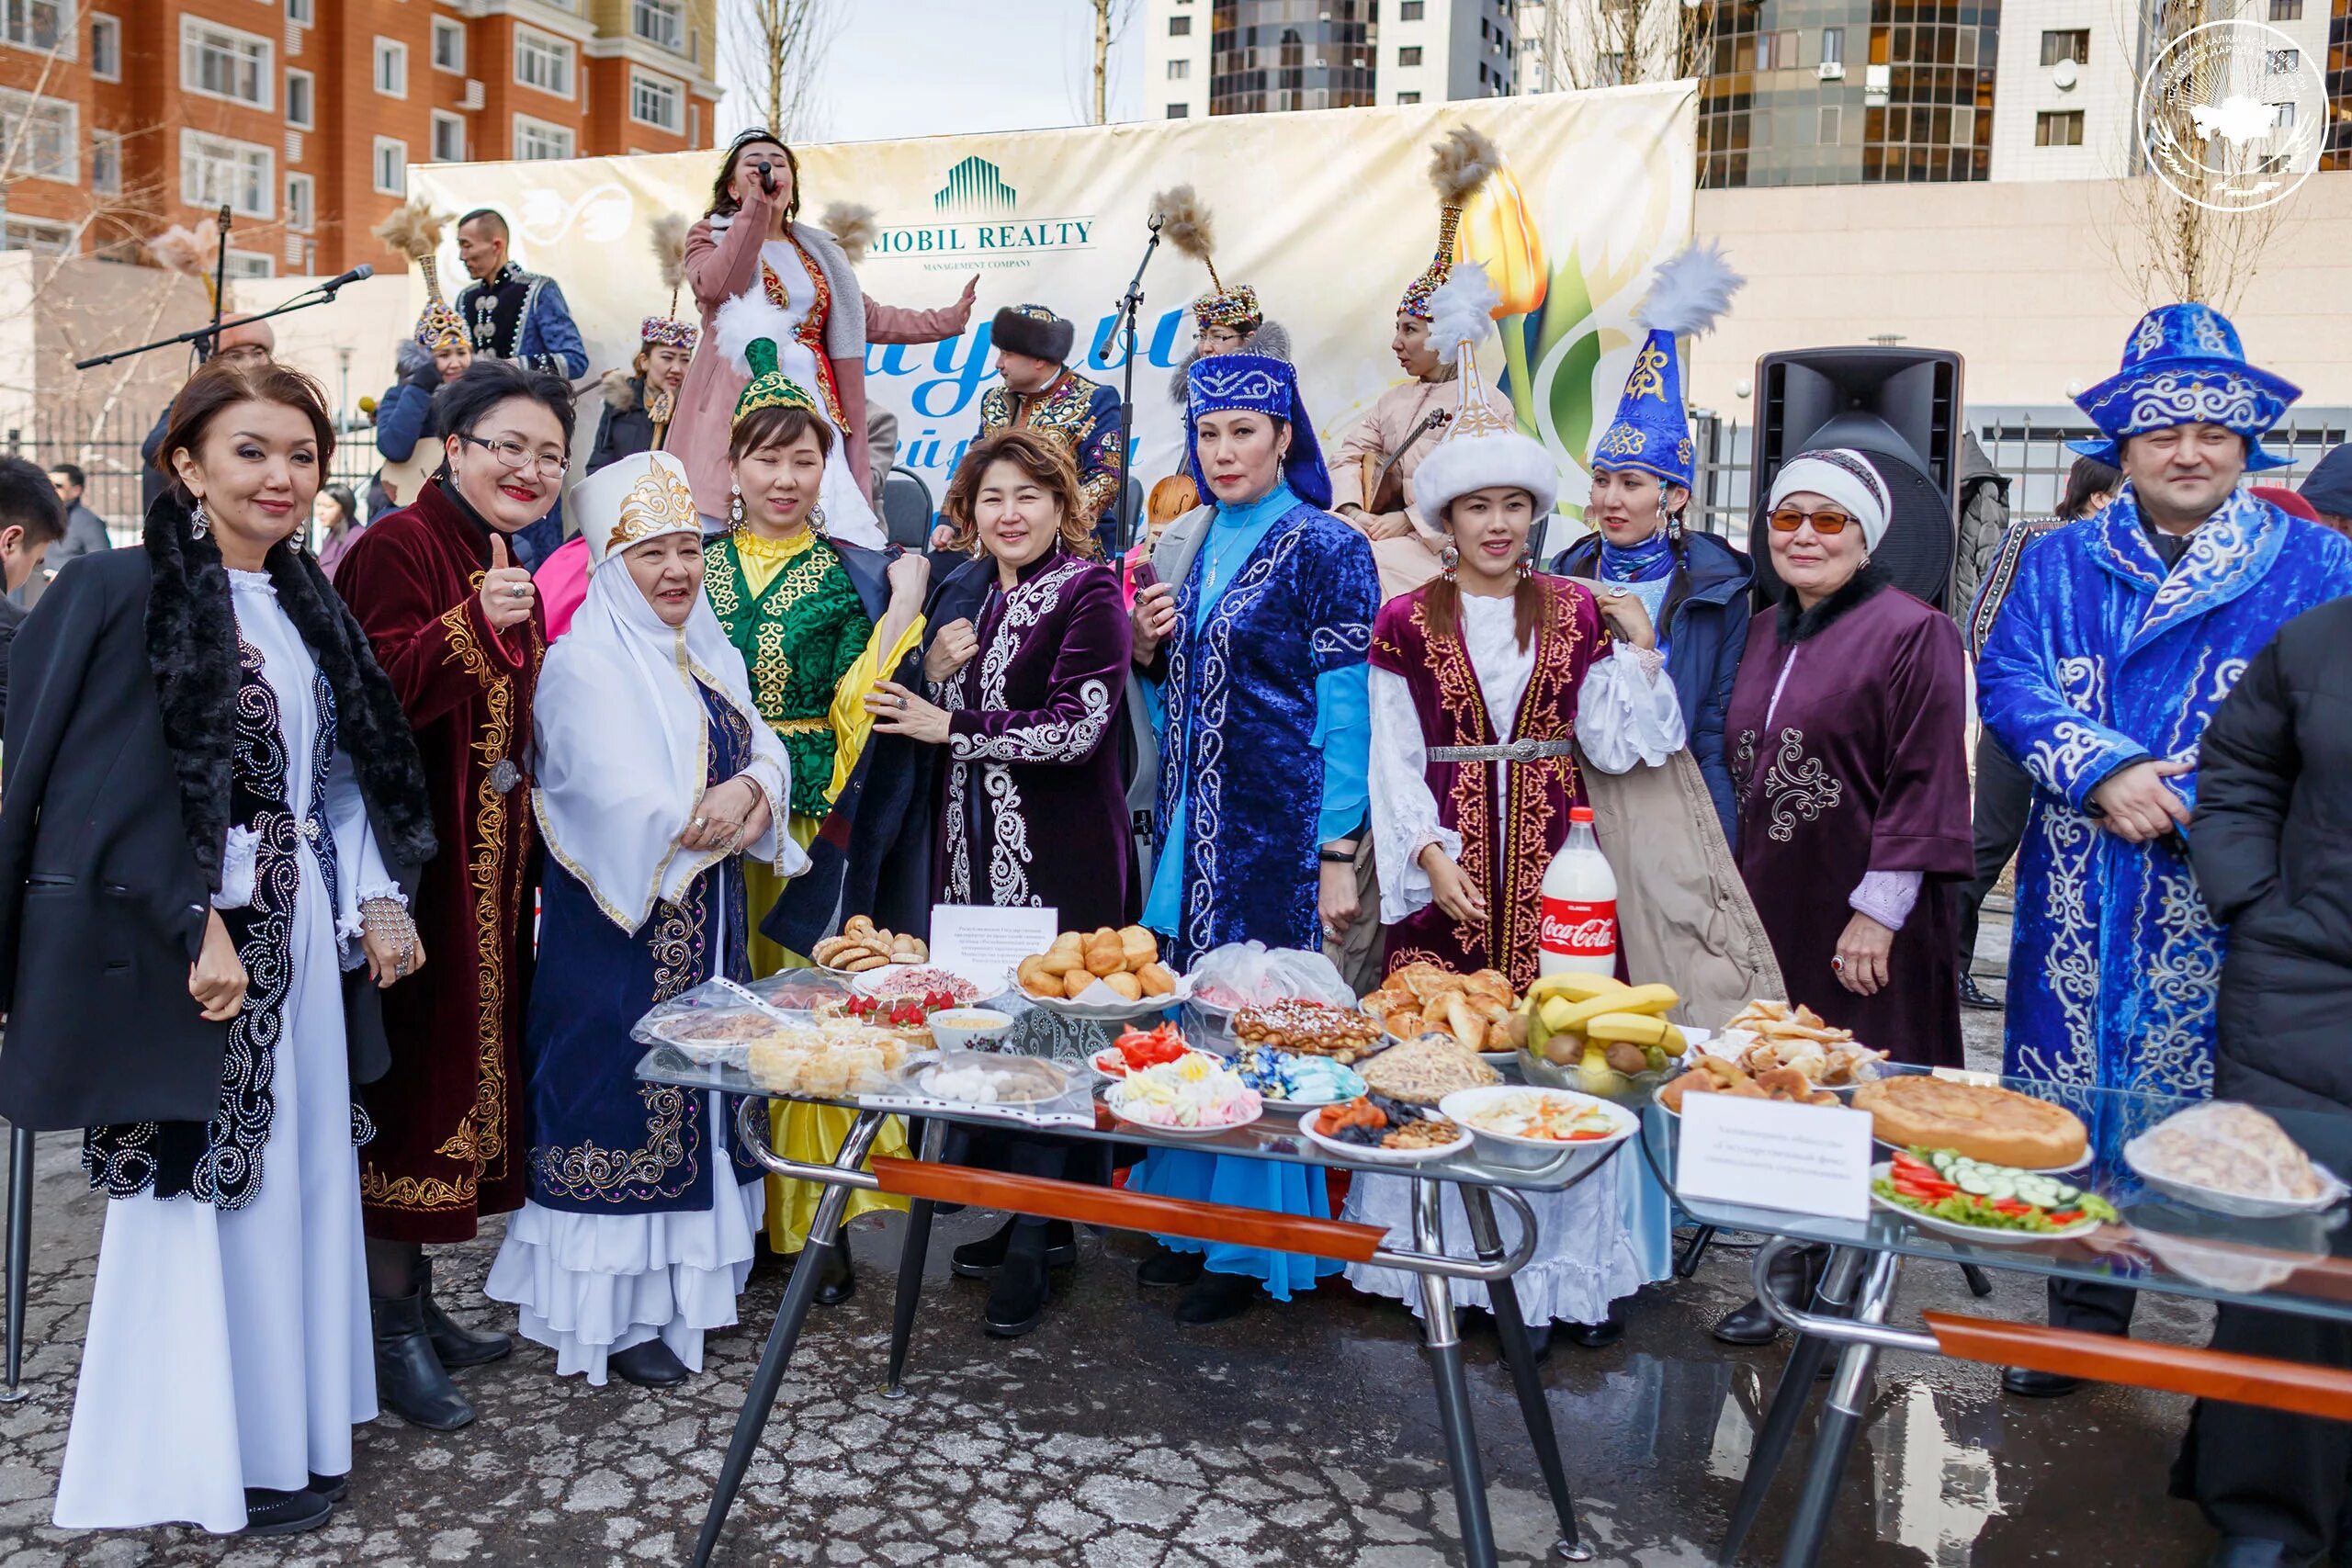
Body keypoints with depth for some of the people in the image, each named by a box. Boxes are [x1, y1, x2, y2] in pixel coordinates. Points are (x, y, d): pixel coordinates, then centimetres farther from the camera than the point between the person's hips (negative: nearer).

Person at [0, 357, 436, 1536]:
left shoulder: (306, 605, 11)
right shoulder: (121, 591, -10)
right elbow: (102, 789, -15)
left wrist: (377, 898, 5)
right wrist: (198, 932, -19)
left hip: (304, 945, 7)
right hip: (188, 947, -7)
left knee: (297, 1177, 13)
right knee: (198, 1191, 3)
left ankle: (287, 1419, 28)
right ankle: (207, 1453, 20)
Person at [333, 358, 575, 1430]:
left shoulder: (512, 569, 17)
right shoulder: (397, 548, -9)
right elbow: (377, 693, -24)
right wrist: (473, 621, -33)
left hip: (492, 865, 9)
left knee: (467, 1062, 13)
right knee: (415, 1069, -4)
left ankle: (414, 1297, 26)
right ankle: (389, 1329, 8)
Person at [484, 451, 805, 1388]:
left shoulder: (710, 654, 13)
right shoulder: (586, 664, -11)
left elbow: (765, 748, 6)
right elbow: (623, 800, -21)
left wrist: (750, 790, -15)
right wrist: (729, 811, -10)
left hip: (709, 922, 8)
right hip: (623, 924, -8)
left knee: (698, 1078, 12)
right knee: (623, 1091, -2)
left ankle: (684, 1272, 25)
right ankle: (612, 1308, 9)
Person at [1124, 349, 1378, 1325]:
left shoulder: (1325, 548, -7)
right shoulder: (1181, 548, 13)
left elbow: (1344, 708, -11)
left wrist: (1338, 857, -15)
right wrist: (1148, 650, -2)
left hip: (1280, 822, -6)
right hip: (1191, 821, 6)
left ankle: (1259, 1246, 12)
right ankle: (1190, 1216, 25)